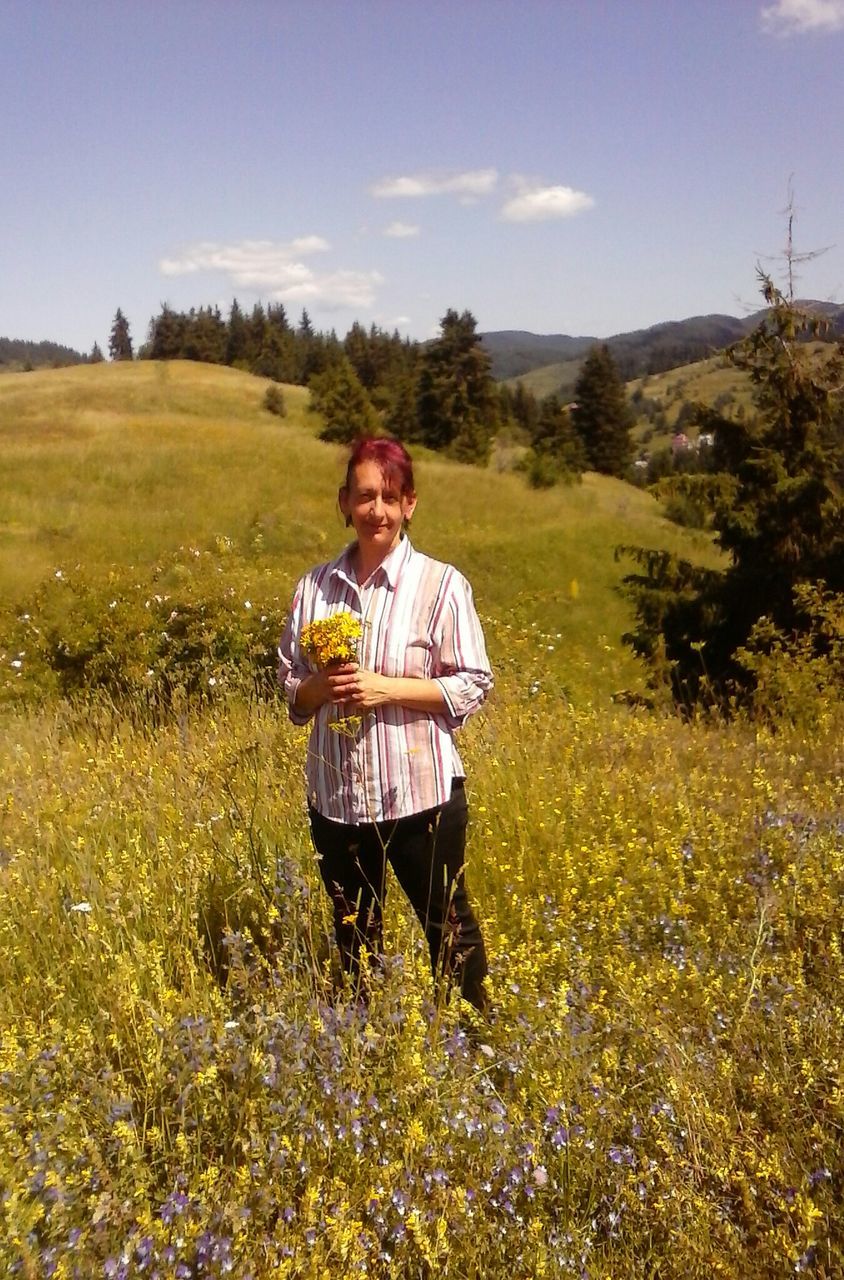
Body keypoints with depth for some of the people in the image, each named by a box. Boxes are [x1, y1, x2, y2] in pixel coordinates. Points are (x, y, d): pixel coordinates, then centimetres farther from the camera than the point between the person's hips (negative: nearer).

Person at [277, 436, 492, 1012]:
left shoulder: (441, 584, -8)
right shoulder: (316, 585, 3)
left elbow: (473, 685, -8)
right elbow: (290, 687, 9)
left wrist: (386, 688, -19)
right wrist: (321, 688, -13)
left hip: (422, 793, -4)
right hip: (336, 796, 4)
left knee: (449, 931, 12)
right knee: (354, 939, 20)